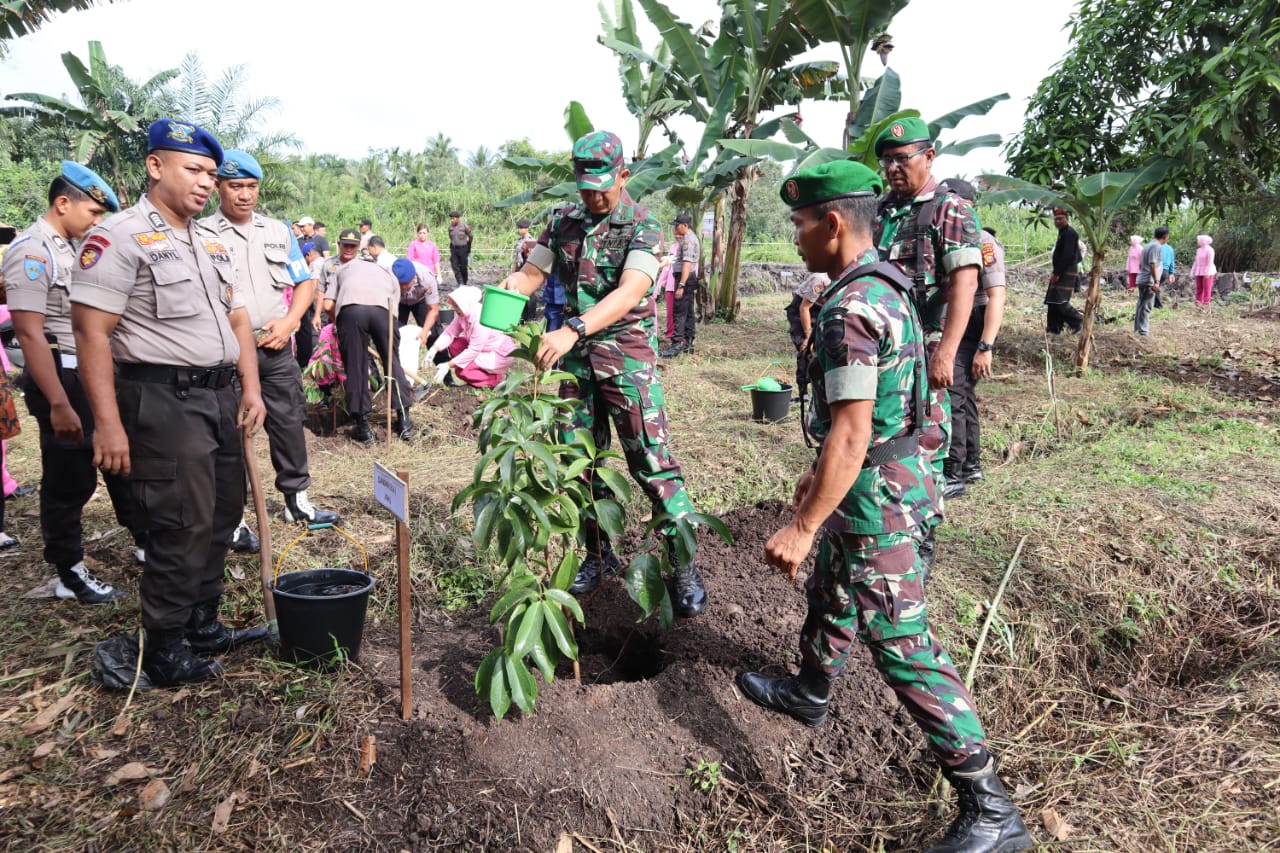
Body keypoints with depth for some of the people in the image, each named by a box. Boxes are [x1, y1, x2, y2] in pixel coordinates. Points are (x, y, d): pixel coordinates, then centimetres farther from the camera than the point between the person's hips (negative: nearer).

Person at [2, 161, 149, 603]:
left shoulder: (73, 248, 12)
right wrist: (58, 404, -25)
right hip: (65, 378, -8)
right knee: (68, 481, 3)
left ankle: (145, 542, 29)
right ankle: (71, 574, 15)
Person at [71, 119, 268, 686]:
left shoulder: (211, 244, 16)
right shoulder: (120, 239, -10)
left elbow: (238, 319, 19)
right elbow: (91, 332, -15)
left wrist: (250, 388, 8)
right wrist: (108, 425, -20)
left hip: (221, 398, 8)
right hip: (164, 400, -8)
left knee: (220, 518, 14)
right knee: (183, 528, -5)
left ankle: (203, 626, 29)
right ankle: (164, 649, 12)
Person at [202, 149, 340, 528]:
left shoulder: (278, 231, 11)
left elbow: (305, 282, 13)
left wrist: (289, 321, -3)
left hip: (276, 349, 4)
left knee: (288, 423, 11)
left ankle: (297, 499, 24)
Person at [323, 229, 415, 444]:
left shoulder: (343, 269, 37)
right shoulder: (389, 275, 38)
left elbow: (328, 305, 23)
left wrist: (340, 323, 42)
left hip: (349, 309, 0)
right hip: (381, 308, 0)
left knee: (355, 368, 11)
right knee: (392, 363, 17)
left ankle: (363, 426, 15)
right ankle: (404, 420, 21)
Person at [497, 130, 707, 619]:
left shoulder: (641, 226, -10)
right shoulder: (563, 221, 7)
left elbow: (629, 293, -25)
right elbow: (531, 273, 8)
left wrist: (572, 331, -38)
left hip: (627, 352, -5)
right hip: (576, 356, 6)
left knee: (651, 460, -7)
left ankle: (685, 568, 3)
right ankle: (600, 556, 27)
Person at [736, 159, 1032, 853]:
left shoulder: (850, 309, -24)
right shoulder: (885, 286, 9)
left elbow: (851, 435, -29)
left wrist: (802, 527, -27)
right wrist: (819, 474, 25)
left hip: (873, 491, -10)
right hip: (888, 471, 11)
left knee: (901, 642, -4)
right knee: (830, 593, 28)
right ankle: (810, 692, 53)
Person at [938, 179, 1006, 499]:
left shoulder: (983, 242, -12)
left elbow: (996, 298, -18)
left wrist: (985, 347, -23)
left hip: (969, 333, -8)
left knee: (950, 398, -13)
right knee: (964, 399, 14)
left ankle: (953, 476, -9)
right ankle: (972, 465, 25)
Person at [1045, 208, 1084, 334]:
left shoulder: (1069, 233, -13)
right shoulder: (1063, 232, 17)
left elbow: (1067, 255, -20)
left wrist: (1057, 273, -21)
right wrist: (1055, 272, 14)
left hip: (1067, 272, -10)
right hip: (1061, 272, 10)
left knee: (1060, 301, -15)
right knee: (1052, 302, 8)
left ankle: (1079, 321, -3)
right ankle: (1053, 328, 11)